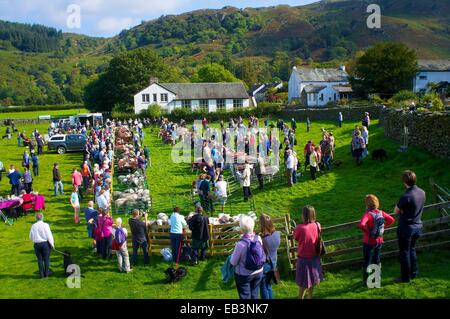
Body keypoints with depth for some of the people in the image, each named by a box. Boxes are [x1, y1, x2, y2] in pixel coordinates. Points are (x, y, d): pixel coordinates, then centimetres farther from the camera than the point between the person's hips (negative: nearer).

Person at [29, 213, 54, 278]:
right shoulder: (45, 225, -10)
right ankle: (46, 273, 14)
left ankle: (41, 274, 14)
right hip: (45, 243, -3)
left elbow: (31, 237, 11)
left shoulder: (33, 226, 2)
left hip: (37, 244, 3)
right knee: (46, 258, 8)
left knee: (40, 259, 10)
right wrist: (52, 244, -3)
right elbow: (49, 235, -11)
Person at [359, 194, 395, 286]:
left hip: (369, 242, -6)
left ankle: (365, 281, 15)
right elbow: (391, 220, 6)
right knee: (376, 260, 20)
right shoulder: (381, 213, -4)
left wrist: (366, 231, -21)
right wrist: (383, 227, 5)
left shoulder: (368, 214, -23)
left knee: (366, 261, 8)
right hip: (379, 241, 6)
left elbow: (361, 225, -39)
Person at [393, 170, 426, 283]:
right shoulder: (422, 192, -2)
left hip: (406, 228, -7)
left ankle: (406, 277, 16)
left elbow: (395, 211, -16)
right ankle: (414, 273, 33)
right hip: (418, 226, 7)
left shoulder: (406, 196, -27)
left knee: (404, 252, 7)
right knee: (412, 249, 24)